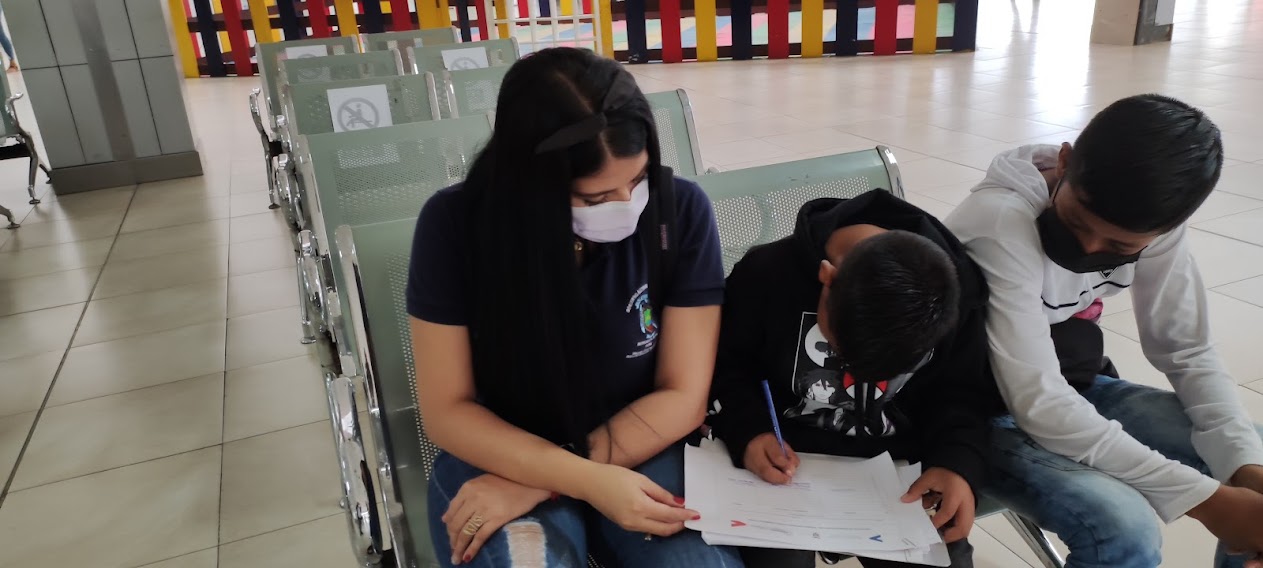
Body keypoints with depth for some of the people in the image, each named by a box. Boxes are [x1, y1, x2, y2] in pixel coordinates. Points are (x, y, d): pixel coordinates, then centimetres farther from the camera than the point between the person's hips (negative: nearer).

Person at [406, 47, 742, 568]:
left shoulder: (680, 210, -15)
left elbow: (683, 396, -11)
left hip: (640, 452, 1)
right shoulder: (455, 223, -16)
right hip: (501, 457, -1)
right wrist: (590, 482, -25)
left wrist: (539, 484, -21)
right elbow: (448, 411, -10)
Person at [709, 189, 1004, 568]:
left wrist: (958, 462, -19)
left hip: (896, 466, 2)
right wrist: (747, 431, -23)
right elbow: (724, 368, -6)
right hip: (790, 463, -2)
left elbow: (962, 395, -1)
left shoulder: (958, 287, -12)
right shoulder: (768, 273, -19)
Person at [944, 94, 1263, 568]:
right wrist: (1208, 499, -29)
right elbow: (1037, 404, -33)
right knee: (1123, 529, -30)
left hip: (1074, 388, 7)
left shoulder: (1150, 220, -9)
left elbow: (1187, 352, -2)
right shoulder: (1001, 220, -30)